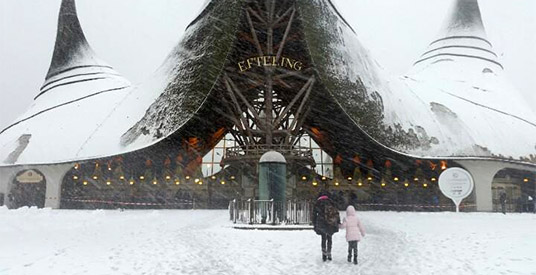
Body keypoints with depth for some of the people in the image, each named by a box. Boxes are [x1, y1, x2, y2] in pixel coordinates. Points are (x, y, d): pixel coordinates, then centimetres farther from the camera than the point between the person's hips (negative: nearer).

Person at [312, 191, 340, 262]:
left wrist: (314, 225, 12)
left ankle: (324, 255, 0)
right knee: (329, 238, 13)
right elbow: (336, 212, 6)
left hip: (322, 224, -1)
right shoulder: (330, 202, 12)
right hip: (331, 224, 1)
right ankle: (329, 255, 12)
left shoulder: (317, 203, 10)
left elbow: (314, 215, 8)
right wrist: (338, 222, 7)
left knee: (323, 238, 9)